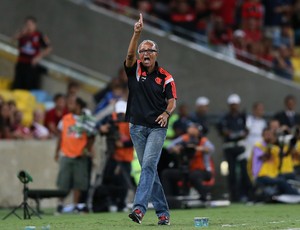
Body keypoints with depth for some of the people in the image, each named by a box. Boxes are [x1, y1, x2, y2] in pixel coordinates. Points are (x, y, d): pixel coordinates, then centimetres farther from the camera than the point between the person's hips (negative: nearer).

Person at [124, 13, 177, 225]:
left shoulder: (166, 77, 0)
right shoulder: (134, 69, 3)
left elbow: (172, 102, -1)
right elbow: (130, 54, -17)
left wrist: (167, 113, -24)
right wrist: (137, 33, -32)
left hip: (157, 128, -3)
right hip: (137, 127, 3)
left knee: (148, 166, -17)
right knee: (148, 169, 7)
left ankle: (139, 208, -27)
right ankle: (163, 212, 14)